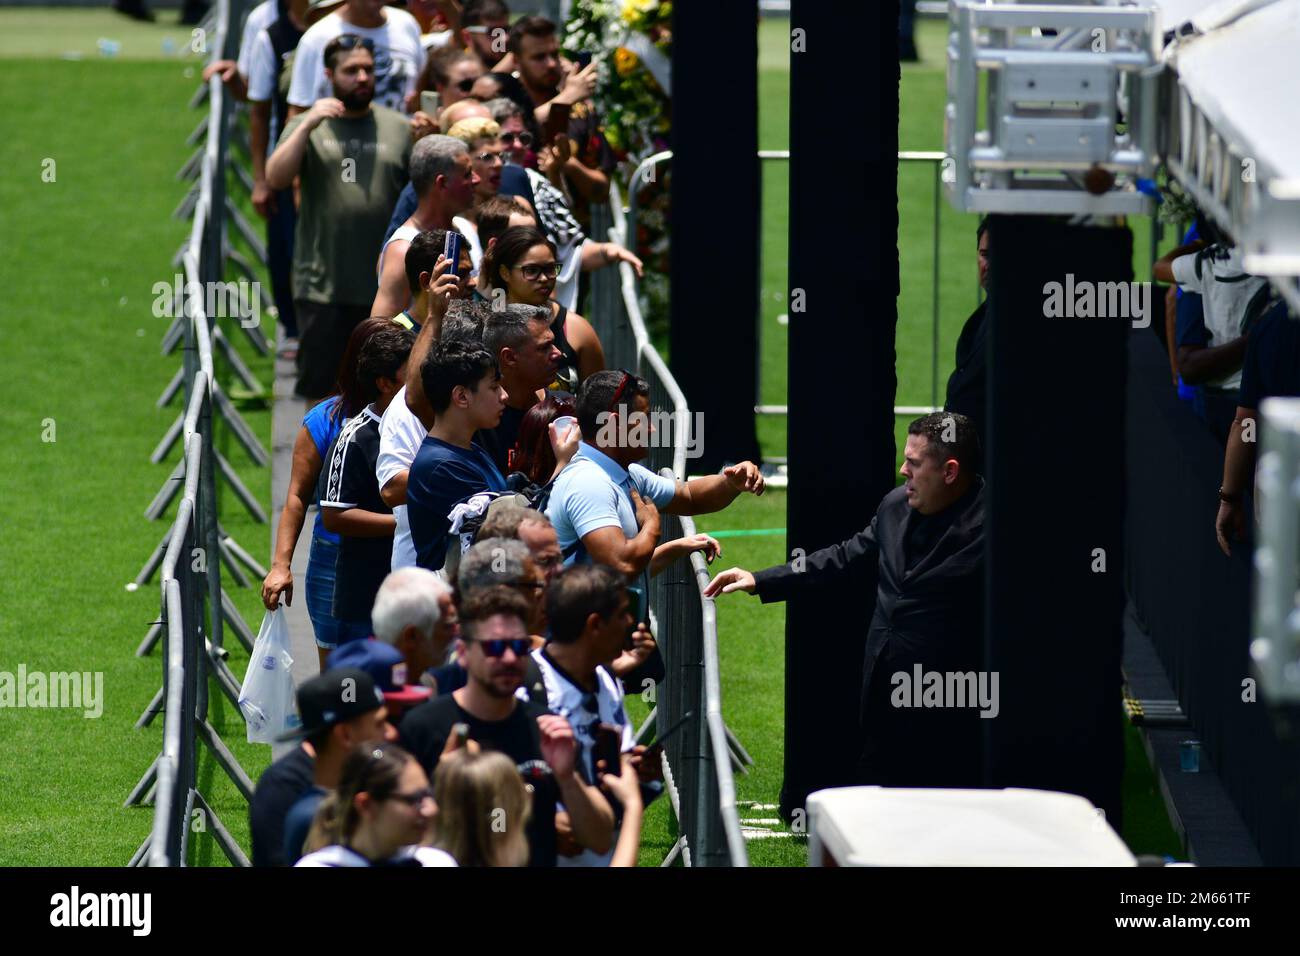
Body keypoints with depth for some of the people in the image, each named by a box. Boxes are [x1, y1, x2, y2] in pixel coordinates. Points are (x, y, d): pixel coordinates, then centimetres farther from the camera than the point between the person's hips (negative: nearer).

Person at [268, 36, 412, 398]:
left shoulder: (398, 128, 5)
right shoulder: (306, 127, 4)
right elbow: (276, 178, -10)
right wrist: (308, 126, -19)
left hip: (386, 286, 1)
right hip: (323, 286, -1)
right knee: (321, 385, 5)